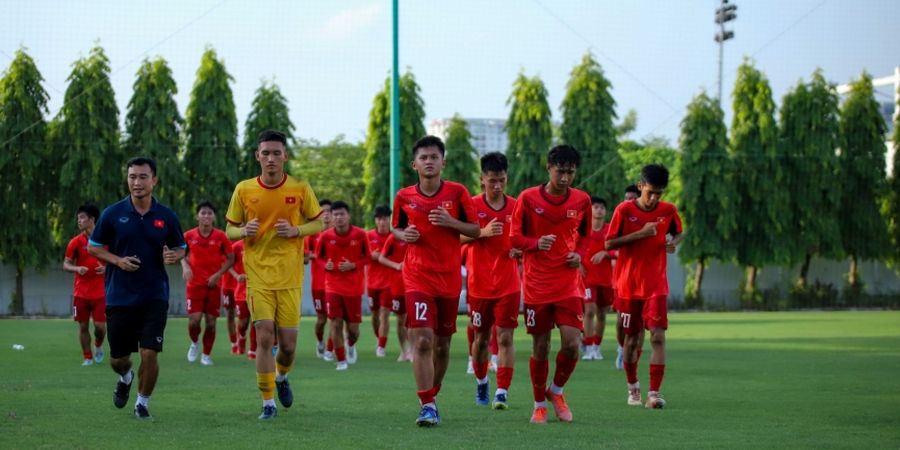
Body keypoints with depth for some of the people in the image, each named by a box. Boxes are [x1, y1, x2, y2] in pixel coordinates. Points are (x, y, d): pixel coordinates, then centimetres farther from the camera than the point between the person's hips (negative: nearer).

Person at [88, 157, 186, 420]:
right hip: (119, 297, 0)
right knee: (118, 359, 8)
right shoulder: (112, 214, -2)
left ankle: (143, 402, 12)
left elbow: (181, 248, 12)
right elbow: (93, 247, 5)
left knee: (149, 353, -11)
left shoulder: (166, 216, 1)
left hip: (154, 297, 0)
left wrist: (173, 256, -12)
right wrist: (117, 260, -12)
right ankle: (125, 378, 44)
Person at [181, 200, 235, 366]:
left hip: (213, 284, 0)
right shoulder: (189, 236, -1)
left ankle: (206, 355, 17)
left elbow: (231, 259, 3)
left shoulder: (220, 236, -3)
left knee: (211, 321, 1)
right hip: (195, 284, 0)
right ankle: (194, 343, 20)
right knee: (194, 320, -11)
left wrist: (218, 274, -10)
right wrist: (185, 267, -6)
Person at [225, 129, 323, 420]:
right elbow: (230, 230, 9)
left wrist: (296, 230, -12)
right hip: (258, 275, 0)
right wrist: (245, 231, -14)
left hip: (290, 278, 0)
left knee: (288, 344, 1)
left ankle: (281, 377, 36)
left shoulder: (300, 188, -1)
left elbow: (319, 222, 8)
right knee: (264, 336, -12)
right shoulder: (243, 190, 1)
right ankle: (268, 403, -1)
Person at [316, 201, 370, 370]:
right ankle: (341, 360, 5)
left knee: (353, 327, 3)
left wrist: (353, 265, -14)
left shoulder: (360, 235, -7)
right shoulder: (326, 237, -5)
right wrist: (326, 265, -12)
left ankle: (351, 344, 39)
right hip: (333, 286, 0)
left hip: (354, 287, 0)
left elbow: (367, 257, 3)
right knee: (335, 323, -8)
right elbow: (319, 256, 10)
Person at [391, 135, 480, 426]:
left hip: (449, 278, 1)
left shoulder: (457, 193, -1)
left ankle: (432, 398, 30)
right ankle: (427, 406, -15)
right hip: (418, 277, -1)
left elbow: (476, 230, 3)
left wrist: (451, 222, -14)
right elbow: (396, 229, 16)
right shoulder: (404, 197, 1)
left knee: (442, 344, 10)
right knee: (422, 341, -16)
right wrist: (404, 235, -7)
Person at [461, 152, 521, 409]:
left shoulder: (516, 207, 3)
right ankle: (481, 383, 33)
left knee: (505, 338, -8)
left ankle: (502, 393, -9)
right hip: (479, 284, 0)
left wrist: (520, 250, -8)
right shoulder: (472, 205, -2)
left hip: (508, 285, 0)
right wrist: (483, 232, -23)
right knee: (481, 338, 11)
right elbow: (459, 238, -6)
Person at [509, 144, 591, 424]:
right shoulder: (528, 198, -6)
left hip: (569, 284, 1)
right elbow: (514, 237, -1)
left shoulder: (582, 201, 1)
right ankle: (539, 405, 22)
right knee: (540, 347, 4)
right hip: (537, 283, -1)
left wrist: (579, 253, -4)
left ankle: (557, 391, 17)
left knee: (571, 343, -11)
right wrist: (536, 243, -20)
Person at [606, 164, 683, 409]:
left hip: (656, 285, 1)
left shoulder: (669, 211, 0)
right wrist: (640, 234, -18)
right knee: (632, 338, 9)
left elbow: (678, 232, 18)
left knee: (658, 336, -13)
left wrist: (673, 242, -6)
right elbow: (609, 243, -7)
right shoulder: (624, 210, -7)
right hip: (629, 285, -1)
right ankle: (632, 386, 29)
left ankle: (654, 392, -13)